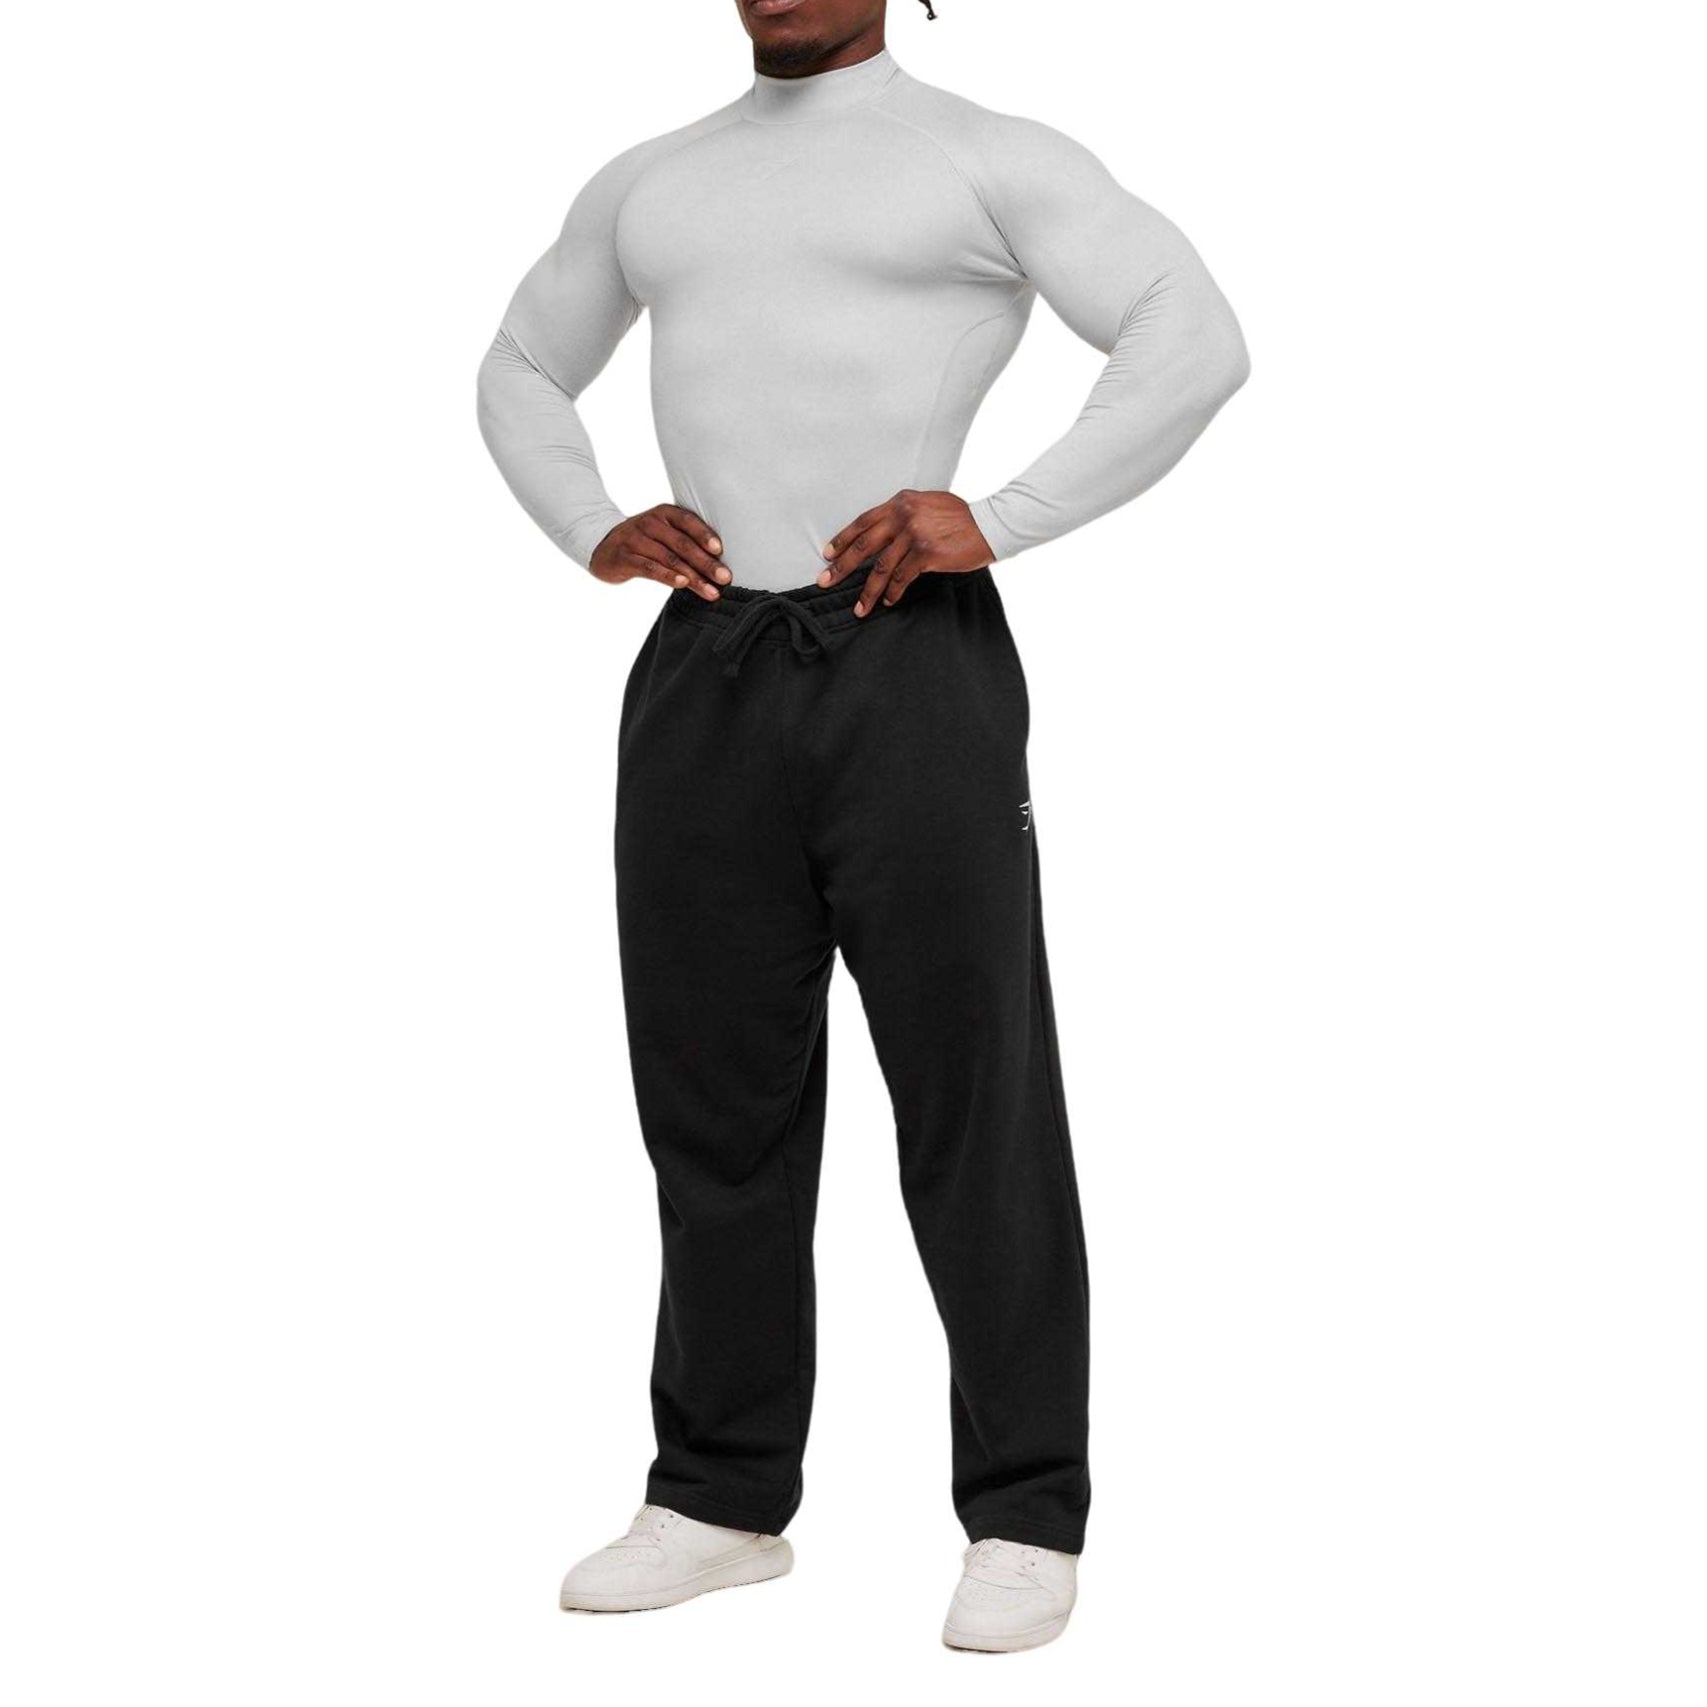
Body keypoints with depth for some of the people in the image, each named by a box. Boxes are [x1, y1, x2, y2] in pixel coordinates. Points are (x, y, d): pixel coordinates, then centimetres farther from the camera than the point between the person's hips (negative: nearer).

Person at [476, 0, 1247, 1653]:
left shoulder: (991, 159, 2)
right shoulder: (649, 183, 18)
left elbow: (1196, 339, -7)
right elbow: (521, 373, 30)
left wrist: (998, 521, -16)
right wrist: (589, 534, 9)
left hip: (912, 671, -5)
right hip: (699, 681, 5)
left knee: (975, 1107, -1)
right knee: (716, 1102, 9)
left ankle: (1024, 1521, 8)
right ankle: (725, 1500, 21)